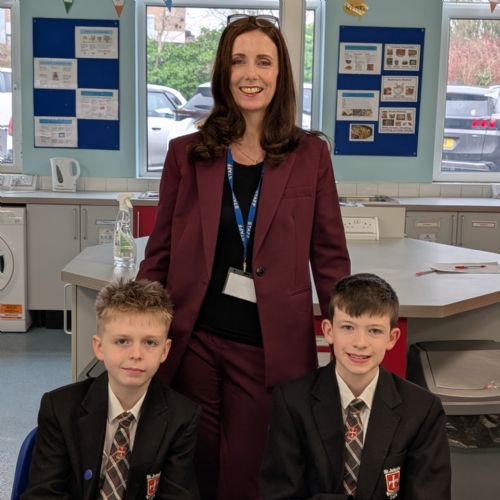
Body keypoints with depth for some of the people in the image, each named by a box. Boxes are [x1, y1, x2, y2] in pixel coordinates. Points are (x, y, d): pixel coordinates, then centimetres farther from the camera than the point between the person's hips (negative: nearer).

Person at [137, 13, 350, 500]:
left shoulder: (309, 155, 1)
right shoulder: (187, 152, 3)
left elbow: (329, 255, 2)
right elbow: (159, 254, 6)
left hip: (268, 347, -1)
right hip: (191, 339, 1)